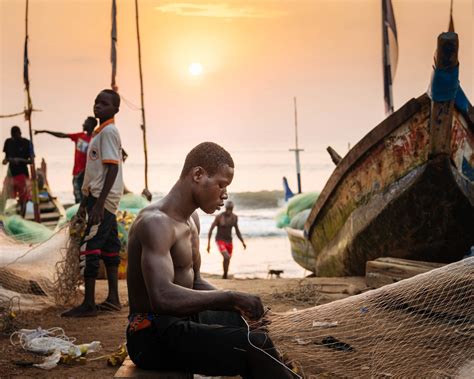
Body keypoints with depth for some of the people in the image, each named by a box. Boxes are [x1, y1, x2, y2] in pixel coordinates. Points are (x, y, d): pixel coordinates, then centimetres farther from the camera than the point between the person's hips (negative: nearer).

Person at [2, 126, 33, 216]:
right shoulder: (8, 142, 4)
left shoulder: (26, 143, -8)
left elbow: (31, 160, -8)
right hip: (11, 172, 4)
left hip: (22, 173, -4)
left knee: (23, 199, -1)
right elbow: (7, 156, 14)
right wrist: (5, 160, -9)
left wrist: (20, 160, -25)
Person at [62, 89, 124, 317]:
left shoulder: (109, 132, -13)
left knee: (88, 247, -10)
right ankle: (113, 299, 17)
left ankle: (89, 304, -7)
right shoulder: (100, 132, 17)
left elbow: (112, 169, -21)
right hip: (99, 198, 10)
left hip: (103, 199, -10)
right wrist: (85, 201, 23)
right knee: (108, 247, 11)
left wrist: (99, 203, -25)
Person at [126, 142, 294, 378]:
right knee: (255, 346, -26)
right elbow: (163, 296, -33)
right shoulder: (156, 222, -20)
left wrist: (236, 303, 0)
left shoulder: (192, 219, 12)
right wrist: (230, 297, -30)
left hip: (183, 320, 11)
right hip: (155, 337, -11)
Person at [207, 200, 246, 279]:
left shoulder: (234, 217, -2)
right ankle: (225, 275, -4)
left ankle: (224, 278, 32)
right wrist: (208, 243, -18)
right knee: (227, 257, -25)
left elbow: (237, 230, 11)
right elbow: (211, 229, -14)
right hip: (220, 241, -5)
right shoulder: (219, 217, -18)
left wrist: (242, 242, 4)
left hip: (229, 241, 5)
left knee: (227, 260, 14)